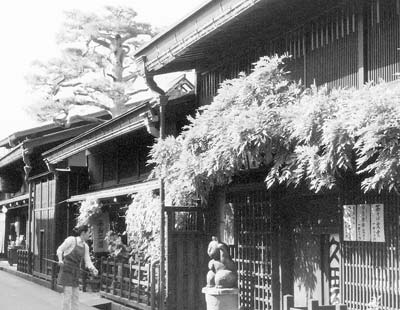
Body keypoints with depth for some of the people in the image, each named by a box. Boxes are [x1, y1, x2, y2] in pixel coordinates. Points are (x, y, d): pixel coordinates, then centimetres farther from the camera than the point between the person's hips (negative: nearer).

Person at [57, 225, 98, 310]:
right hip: (66, 270, -7)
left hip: (75, 272, 7)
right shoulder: (71, 239, -11)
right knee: (67, 294, -9)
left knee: (75, 295, 7)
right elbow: (60, 250, -7)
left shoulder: (86, 246, 7)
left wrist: (93, 269, -19)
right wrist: (60, 260, -26)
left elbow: (87, 261, 2)